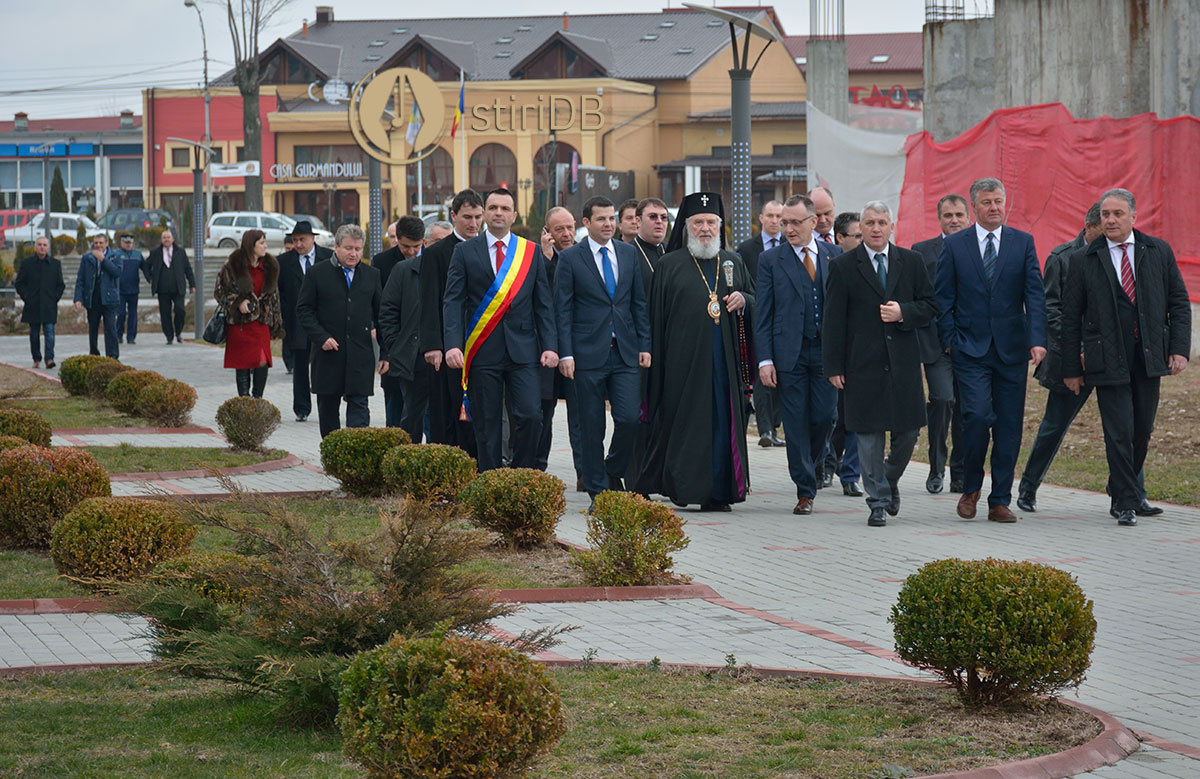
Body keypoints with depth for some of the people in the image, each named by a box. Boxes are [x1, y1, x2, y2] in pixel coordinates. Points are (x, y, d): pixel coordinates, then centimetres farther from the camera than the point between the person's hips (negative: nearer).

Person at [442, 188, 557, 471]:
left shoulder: (531, 251, 10)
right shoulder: (465, 251, 5)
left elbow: (543, 304, 9)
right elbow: (453, 302, 0)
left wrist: (550, 346, -1)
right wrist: (453, 344, -13)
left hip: (522, 351, 1)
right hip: (482, 352, -1)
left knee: (530, 416, -11)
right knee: (486, 426, 2)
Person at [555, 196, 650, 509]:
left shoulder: (628, 254, 10)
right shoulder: (570, 258, -1)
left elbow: (639, 303, 13)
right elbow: (563, 310, -2)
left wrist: (644, 345, 6)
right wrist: (565, 354, -9)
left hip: (625, 353, 3)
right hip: (588, 354, -3)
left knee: (630, 418, -7)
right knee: (591, 426, 1)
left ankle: (613, 473, 17)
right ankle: (598, 491, 10)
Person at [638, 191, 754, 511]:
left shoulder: (733, 262, 14)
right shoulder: (670, 265, 4)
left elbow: (757, 299, 21)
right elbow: (656, 316, 3)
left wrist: (743, 300, -3)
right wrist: (655, 356, -3)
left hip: (724, 359, 3)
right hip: (684, 359, -3)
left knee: (722, 421, 1)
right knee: (684, 421, -4)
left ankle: (717, 491, 4)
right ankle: (681, 485, 3)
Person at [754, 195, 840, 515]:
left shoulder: (834, 256, 8)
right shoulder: (771, 260, 3)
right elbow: (762, 315, 1)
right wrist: (765, 360, -7)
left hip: (827, 352, 1)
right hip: (789, 353, -1)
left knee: (824, 417, -2)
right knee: (796, 423, 0)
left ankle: (808, 467, 26)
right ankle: (805, 491, 7)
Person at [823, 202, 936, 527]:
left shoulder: (911, 262, 8)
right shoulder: (843, 267, 1)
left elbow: (930, 305, 10)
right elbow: (833, 321, -1)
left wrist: (903, 313, -11)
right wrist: (834, 366, -6)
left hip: (904, 364, 2)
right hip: (863, 364, -2)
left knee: (908, 432, 5)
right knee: (869, 435, -1)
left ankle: (890, 481, 31)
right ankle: (878, 502, 7)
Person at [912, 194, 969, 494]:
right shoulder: (922, 251, 5)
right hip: (937, 343, -2)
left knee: (966, 407, 4)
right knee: (942, 399, -15)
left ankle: (960, 474, 15)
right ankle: (937, 468, 1)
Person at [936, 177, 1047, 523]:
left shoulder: (1023, 242, 6)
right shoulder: (954, 245, 4)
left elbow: (1035, 294, -1)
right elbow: (944, 298, 6)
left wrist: (1037, 339, -12)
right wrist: (949, 340, -3)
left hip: (1011, 348, 2)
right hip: (970, 349, -2)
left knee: (1009, 426, 2)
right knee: (978, 416, -16)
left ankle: (1000, 501, 10)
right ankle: (970, 488, 6)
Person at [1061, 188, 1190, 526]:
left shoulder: (1159, 251, 7)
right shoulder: (1084, 260, 2)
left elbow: (1179, 303, 9)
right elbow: (1071, 317, 4)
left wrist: (1180, 347, -3)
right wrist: (1071, 368, 1)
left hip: (1149, 358, 3)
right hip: (1108, 360, -2)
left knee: (1142, 431, 10)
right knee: (1119, 432, -8)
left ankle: (1121, 492, 30)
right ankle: (1126, 504, -1)